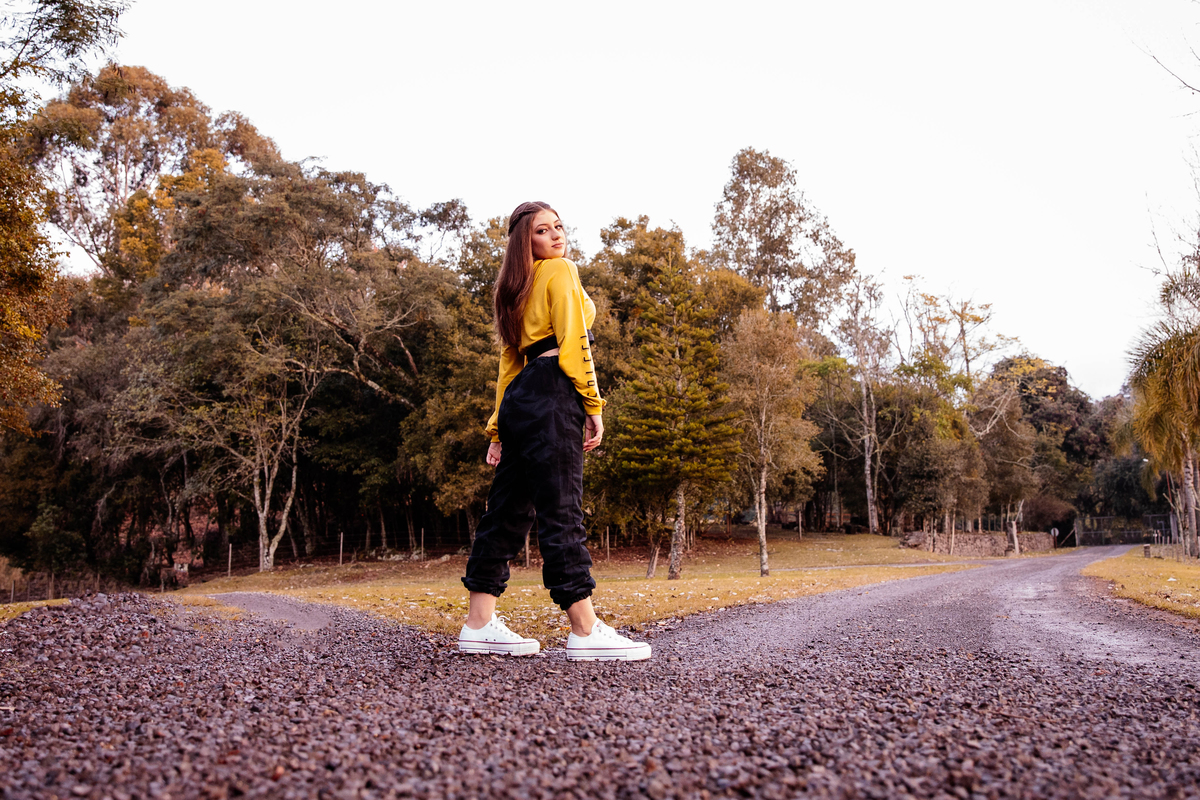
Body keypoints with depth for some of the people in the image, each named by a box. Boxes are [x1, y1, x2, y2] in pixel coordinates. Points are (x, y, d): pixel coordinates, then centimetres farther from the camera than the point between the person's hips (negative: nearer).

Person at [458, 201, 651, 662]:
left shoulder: (517, 288, 27)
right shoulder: (560, 270, 3)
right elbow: (572, 341, -9)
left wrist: (498, 429, 20)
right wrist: (592, 404, -10)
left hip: (518, 396, 9)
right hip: (553, 393, -9)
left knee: (508, 509, 8)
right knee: (560, 508, -13)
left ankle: (479, 625, 9)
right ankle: (585, 631, -13)